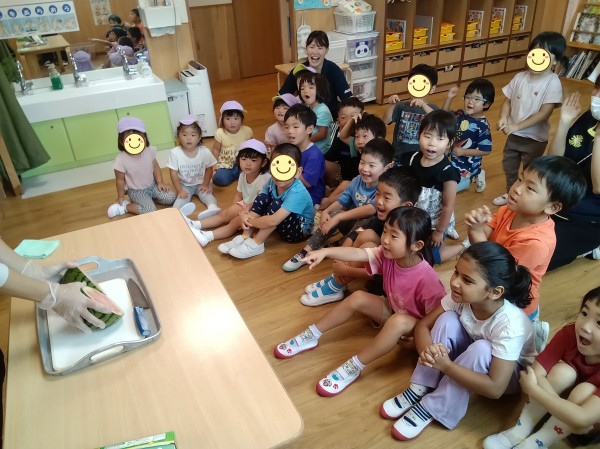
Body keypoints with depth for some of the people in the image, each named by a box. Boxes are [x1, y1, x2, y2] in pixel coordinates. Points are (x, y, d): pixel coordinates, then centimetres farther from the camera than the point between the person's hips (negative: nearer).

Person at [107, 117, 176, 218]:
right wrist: (120, 198, -4)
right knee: (150, 211, -22)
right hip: (136, 191, -5)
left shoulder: (149, 151, -15)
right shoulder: (121, 160, -26)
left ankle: (149, 197, 13)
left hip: (152, 185, 5)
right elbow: (120, 180, -14)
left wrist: (160, 182, -3)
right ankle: (125, 206, 0)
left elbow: (155, 167, 2)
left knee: (171, 198, -7)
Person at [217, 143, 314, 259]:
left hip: (300, 230, -6)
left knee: (276, 204, -31)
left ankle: (256, 244, -19)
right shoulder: (273, 182, -11)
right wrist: (244, 214, -25)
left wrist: (249, 220, -25)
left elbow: (273, 220, -39)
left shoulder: (297, 193, -33)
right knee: (262, 197, -14)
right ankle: (245, 237, -14)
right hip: (281, 226, 7)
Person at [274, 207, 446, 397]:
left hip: (414, 325, -6)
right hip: (392, 310, 6)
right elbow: (358, 253, -30)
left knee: (398, 321, -38)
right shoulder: (388, 255, -18)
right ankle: (310, 336, 0)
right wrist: (325, 252, -43)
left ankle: (353, 368, -25)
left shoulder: (427, 277, -34)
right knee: (358, 297, -12)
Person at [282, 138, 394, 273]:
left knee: (362, 223, -35)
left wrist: (338, 217, -37)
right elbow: (342, 201, 8)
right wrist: (326, 212, -13)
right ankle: (306, 253, -13)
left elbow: (370, 210, -38)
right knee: (332, 215, -17)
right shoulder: (357, 181, -2)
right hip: (353, 222, 6)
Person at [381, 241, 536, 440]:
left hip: (513, 375, -4)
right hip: (471, 361, 4)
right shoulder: (460, 297, -24)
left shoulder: (510, 324, -37)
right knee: (447, 320, -22)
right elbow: (422, 326, -15)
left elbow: (495, 388, -36)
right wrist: (427, 351, -36)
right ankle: (419, 390, -14)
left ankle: (432, 408, -19)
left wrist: (446, 365, -41)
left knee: (480, 349, -36)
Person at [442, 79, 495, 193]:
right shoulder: (460, 114, -7)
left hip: (468, 165, -7)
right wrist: (449, 98, -6)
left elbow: (486, 150, -20)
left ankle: (472, 178, 16)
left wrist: (463, 151, -24)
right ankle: (474, 175, 30)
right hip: (453, 159, 7)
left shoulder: (482, 126, -23)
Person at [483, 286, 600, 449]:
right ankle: (520, 432, -16)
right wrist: (564, 406, -37)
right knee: (564, 372, -29)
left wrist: (533, 390, -40)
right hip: (570, 399, 3)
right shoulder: (570, 333, -28)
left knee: (585, 390, -33)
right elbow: (534, 375, -28)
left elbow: (582, 419, -46)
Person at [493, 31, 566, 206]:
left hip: (535, 138, -5)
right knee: (509, 166, 22)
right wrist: (503, 118, -20)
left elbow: (544, 113, -23)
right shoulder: (520, 77, -5)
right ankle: (510, 193, 45)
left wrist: (517, 126, -29)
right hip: (513, 135, 5)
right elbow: (508, 100, 0)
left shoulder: (553, 83, -19)